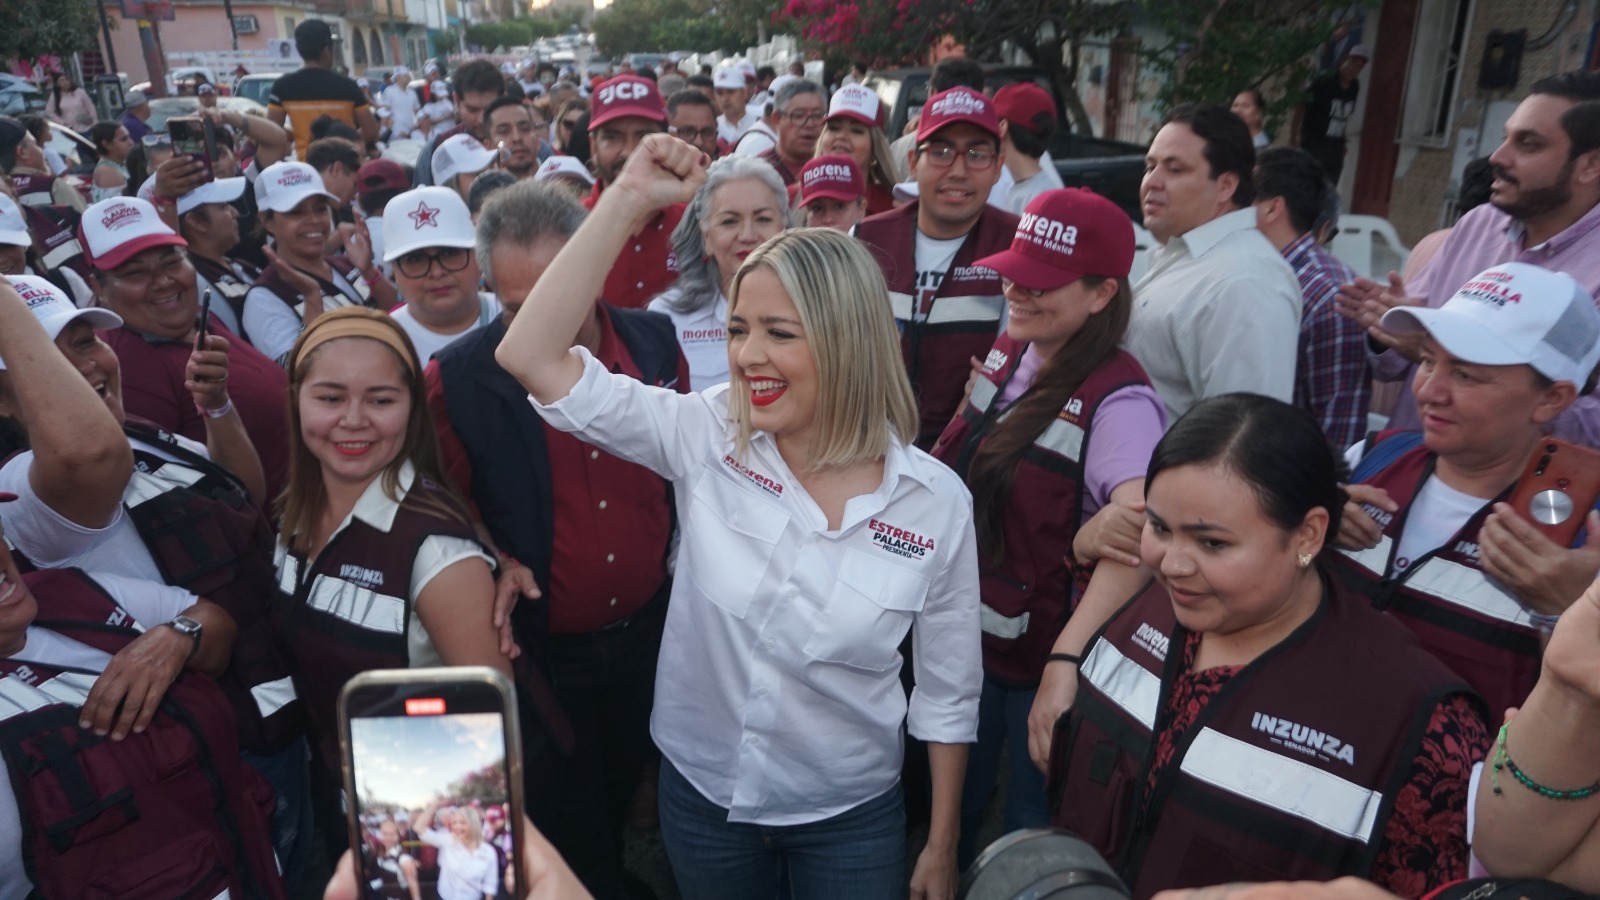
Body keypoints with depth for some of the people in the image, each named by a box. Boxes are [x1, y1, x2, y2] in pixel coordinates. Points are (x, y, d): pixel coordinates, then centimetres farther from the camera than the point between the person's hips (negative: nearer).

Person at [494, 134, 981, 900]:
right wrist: (629, 200, -26)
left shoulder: (936, 500, -16)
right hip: (701, 793, 2)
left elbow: (948, 689, -5)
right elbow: (531, 357, -22)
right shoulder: (703, 441, -15)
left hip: (851, 816, -1)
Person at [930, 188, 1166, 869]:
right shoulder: (1007, 354, -1)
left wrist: (1069, 663, -43)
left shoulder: (1119, 404, -25)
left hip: (1041, 657, -7)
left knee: (1032, 828, 16)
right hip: (968, 631, 7)